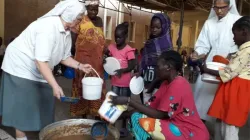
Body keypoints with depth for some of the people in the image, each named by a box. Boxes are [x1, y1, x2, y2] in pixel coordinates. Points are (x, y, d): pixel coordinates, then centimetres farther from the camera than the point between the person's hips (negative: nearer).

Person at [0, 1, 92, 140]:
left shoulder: (66, 32, -3)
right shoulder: (48, 27, -31)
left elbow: (64, 57, 4)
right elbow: (41, 61, -36)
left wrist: (80, 66, -10)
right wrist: (55, 85, -39)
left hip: (40, 70, 9)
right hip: (21, 66, -9)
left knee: (44, 103, 12)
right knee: (23, 107, -3)